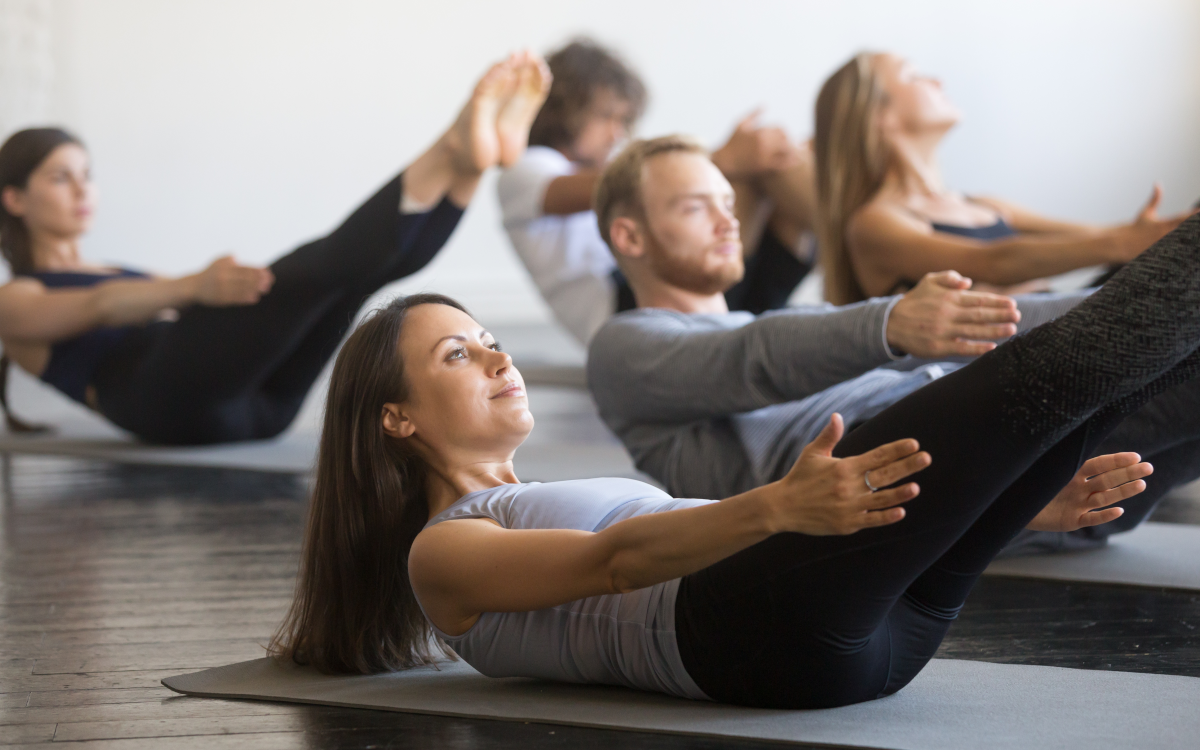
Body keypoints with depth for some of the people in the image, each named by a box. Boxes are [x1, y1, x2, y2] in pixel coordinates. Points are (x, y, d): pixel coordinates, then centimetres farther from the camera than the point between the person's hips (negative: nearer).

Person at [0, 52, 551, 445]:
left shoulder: (126, 275, 39)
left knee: (377, 258, -16)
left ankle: (463, 158, -43)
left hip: (254, 400, 6)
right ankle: (455, 154, -48)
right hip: (170, 400, -6)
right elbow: (98, 306, -7)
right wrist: (192, 287, -29)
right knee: (314, 269, -31)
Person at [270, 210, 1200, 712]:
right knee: (1039, 375, -22)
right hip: (756, 632, -8)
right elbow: (615, 561, -9)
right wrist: (778, 507, -31)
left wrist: (1025, 504, 13)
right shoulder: (441, 552, 13)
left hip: (874, 622, 8)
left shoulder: (557, 500, 36)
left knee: (1079, 379, -10)